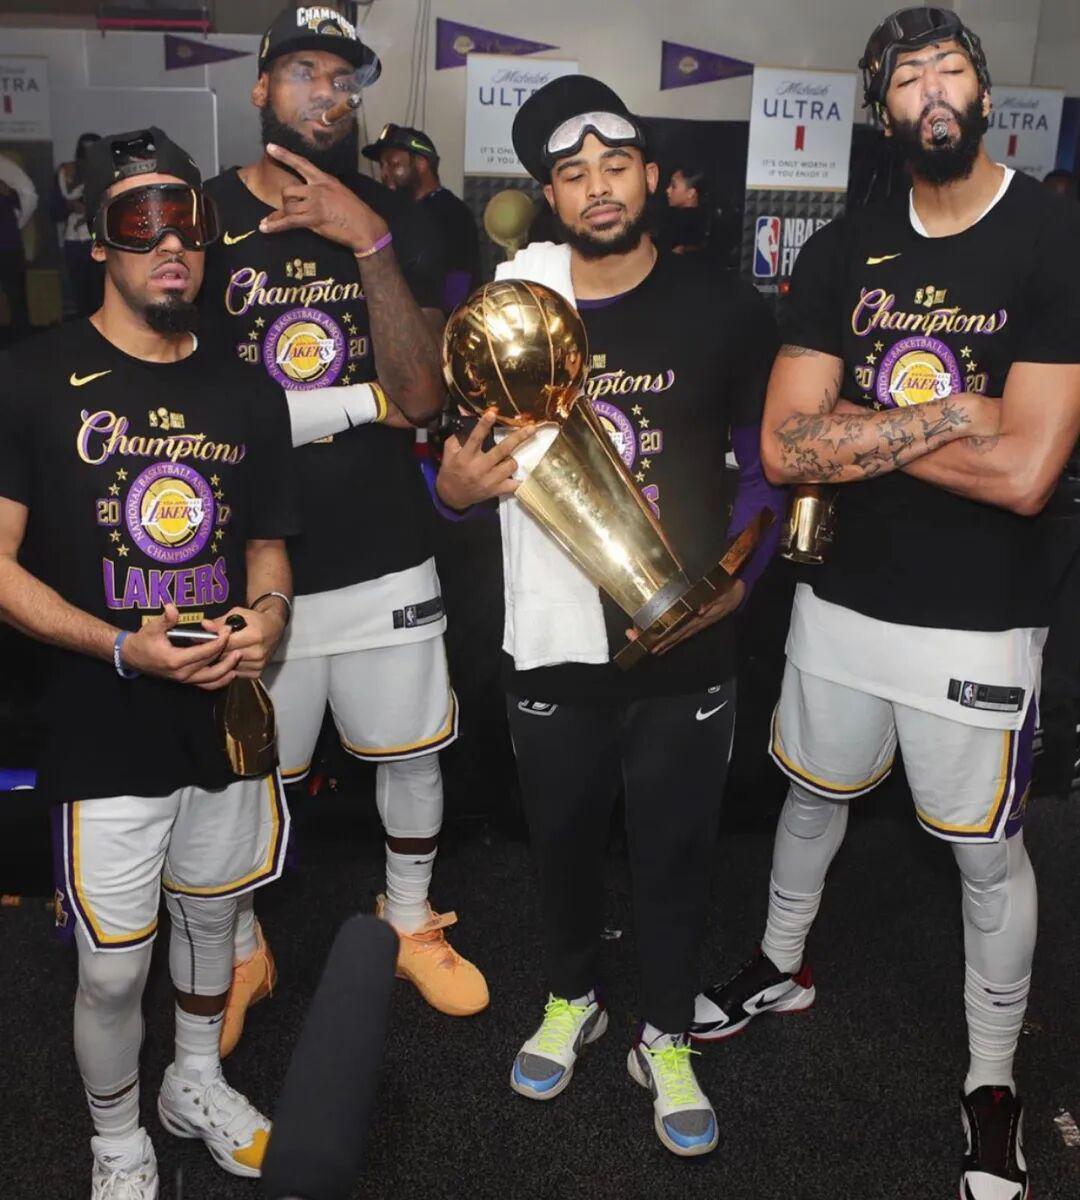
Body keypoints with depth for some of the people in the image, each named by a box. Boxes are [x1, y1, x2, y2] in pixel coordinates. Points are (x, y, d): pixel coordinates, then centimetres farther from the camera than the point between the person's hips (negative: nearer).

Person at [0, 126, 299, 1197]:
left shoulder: (247, 395, 6)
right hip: (104, 733, -4)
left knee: (209, 918, 21)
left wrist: (265, 617, -9)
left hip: (226, 713, 4)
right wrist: (124, 648, -22)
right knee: (111, 969, 6)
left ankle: (195, 1084, 48)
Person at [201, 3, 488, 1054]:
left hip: (386, 559, 3)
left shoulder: (395, 224, 4)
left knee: (414, 752, 14)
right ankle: (239, 948, 37)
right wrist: (366, 399, -10)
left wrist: (370, 243, -19)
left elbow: (422, 395, -9)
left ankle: (412, 921, 41)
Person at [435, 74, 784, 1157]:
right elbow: (455, 452, 6)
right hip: (552, 645, 1)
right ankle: (571, 999, 46)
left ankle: (664, 1039, 36)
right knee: (562, 837, 19)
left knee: (674, 849, 13)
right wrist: (454, 484, -17)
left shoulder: (723, 312, -3)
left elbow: (764, 465, 3)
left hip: (686, 649, -1)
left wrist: (735, 579, -12)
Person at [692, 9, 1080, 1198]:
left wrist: (852, 427, -13)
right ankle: (781, 965, 49)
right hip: (841, 600, 4)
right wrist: (949, 412, -17)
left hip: (978, 624, -4)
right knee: (813, 793, 23)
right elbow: (783, 449, -8)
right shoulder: (841, 252, 1)